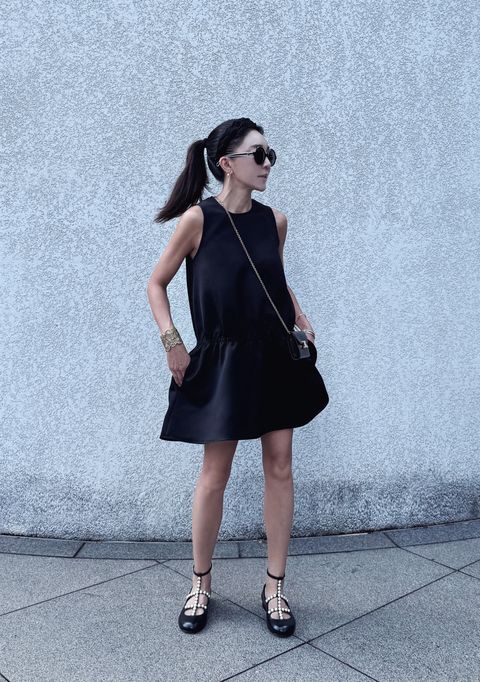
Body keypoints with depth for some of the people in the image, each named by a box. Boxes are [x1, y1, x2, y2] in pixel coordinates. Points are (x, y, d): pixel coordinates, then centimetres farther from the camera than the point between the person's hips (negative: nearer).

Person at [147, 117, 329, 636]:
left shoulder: (274, 220, 4)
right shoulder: (198, 218, -8)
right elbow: (157, 283, -1)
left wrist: (301, 319, 7)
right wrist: (172, 342, -10)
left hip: (277, 357, 4)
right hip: (223, 360, -4)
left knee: (280, 468, 6)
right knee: (214, 476, 3)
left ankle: (275, 586, 21)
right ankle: (201, 583, 24)